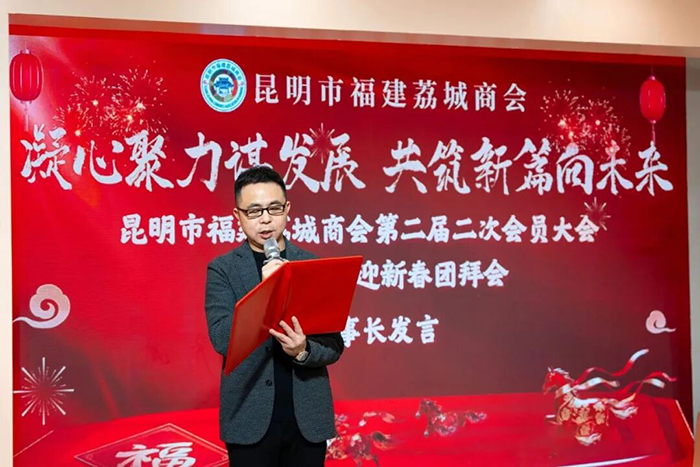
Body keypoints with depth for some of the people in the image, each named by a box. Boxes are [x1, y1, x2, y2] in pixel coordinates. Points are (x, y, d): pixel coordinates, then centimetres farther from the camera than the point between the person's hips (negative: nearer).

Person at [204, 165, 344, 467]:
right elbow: (222, 340, -12)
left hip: (308, 417, 2)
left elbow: (334, 345, 1)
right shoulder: (222, 269, -1)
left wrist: (304, 350, -19)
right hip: (250, 419, -2)